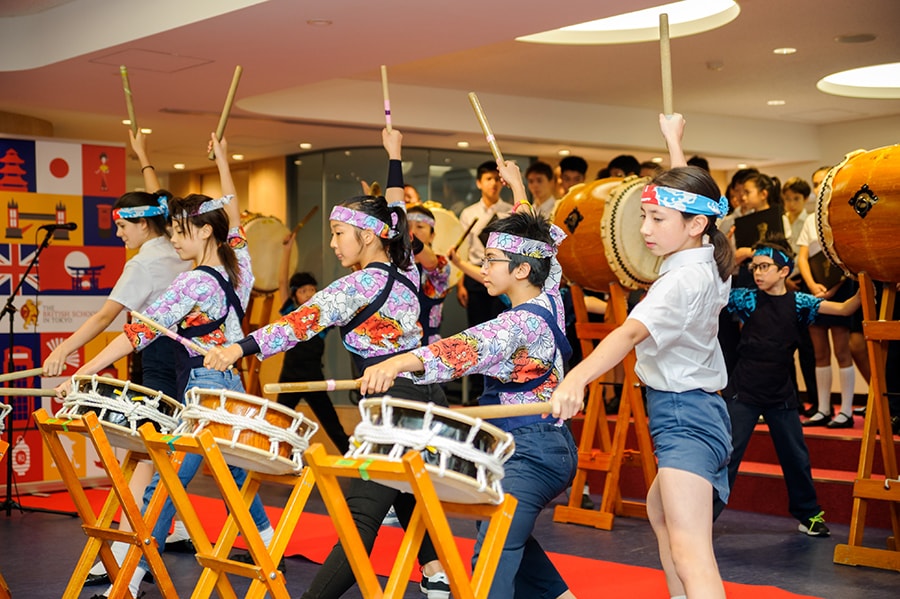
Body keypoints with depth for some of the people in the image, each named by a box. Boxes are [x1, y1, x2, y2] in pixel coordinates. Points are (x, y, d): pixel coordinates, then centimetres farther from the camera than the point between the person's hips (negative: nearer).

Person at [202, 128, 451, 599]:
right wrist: (394, 158, 40)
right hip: (426, 397, 9)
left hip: (394, 405, -9)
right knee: (406, 497, 22)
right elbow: (393, 217, 30)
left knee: (361, 513, -16)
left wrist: (240, 349, -34)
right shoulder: (406, 270, 12)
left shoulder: (360, 284, -10)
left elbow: (304, 321, -24)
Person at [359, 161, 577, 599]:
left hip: (530, 452, -11)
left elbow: (468, 347, -40)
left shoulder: (523, 322, -21)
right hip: (552, 445, 11)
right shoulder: (550, 298, 5)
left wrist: (400, 362, -55)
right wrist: (517, 188, 37)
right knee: (510, 535, 28)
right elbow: (540, 241, 25)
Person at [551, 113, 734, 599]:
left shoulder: (682, 281, -21)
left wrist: (578, 377, -53)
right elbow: (686, 191, 25)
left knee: (690, 553, -22)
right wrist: (673, 141, 38)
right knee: (659, 511, 33)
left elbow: (632, 332, -39)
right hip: (699, 409, 11)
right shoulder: (709, 261, 6)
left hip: (683, 415, -11)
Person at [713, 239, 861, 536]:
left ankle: (809, 515, 29)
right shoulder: (747, 299, -3)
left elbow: (843, 309, -5)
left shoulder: (798, 303, 0)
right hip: (745, 394, -2)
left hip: (781, 395, 2)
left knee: (796, 458, 12)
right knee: (727, 454, -4)